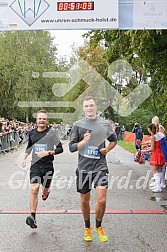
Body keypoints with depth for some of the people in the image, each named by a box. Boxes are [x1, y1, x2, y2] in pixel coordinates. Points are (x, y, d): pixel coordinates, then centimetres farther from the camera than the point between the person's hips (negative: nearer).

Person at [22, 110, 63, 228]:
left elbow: (60, 149, -6)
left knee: (45, 189, 13)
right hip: (35, 165, 1)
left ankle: (46, 193, 53)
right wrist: (24, 158, 11)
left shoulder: (52, 132, -6)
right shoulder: (32, 133, 6)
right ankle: (32, 217, -13)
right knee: (34, 189, -14)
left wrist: (48, 152, -19)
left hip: (48, 166, -1)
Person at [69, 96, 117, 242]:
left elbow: (113, 140, 19)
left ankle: (98, 226, 21)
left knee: (102, 200, -8)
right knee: (85, 200, 12)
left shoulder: (105, 124, 4)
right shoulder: (78, 125, 0)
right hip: (83, 167, 1)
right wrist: (83, 141, -19)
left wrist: (107, 149, 0)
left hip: (100, 166, 0)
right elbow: (72, 147, -2)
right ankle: (87, 228, 35)